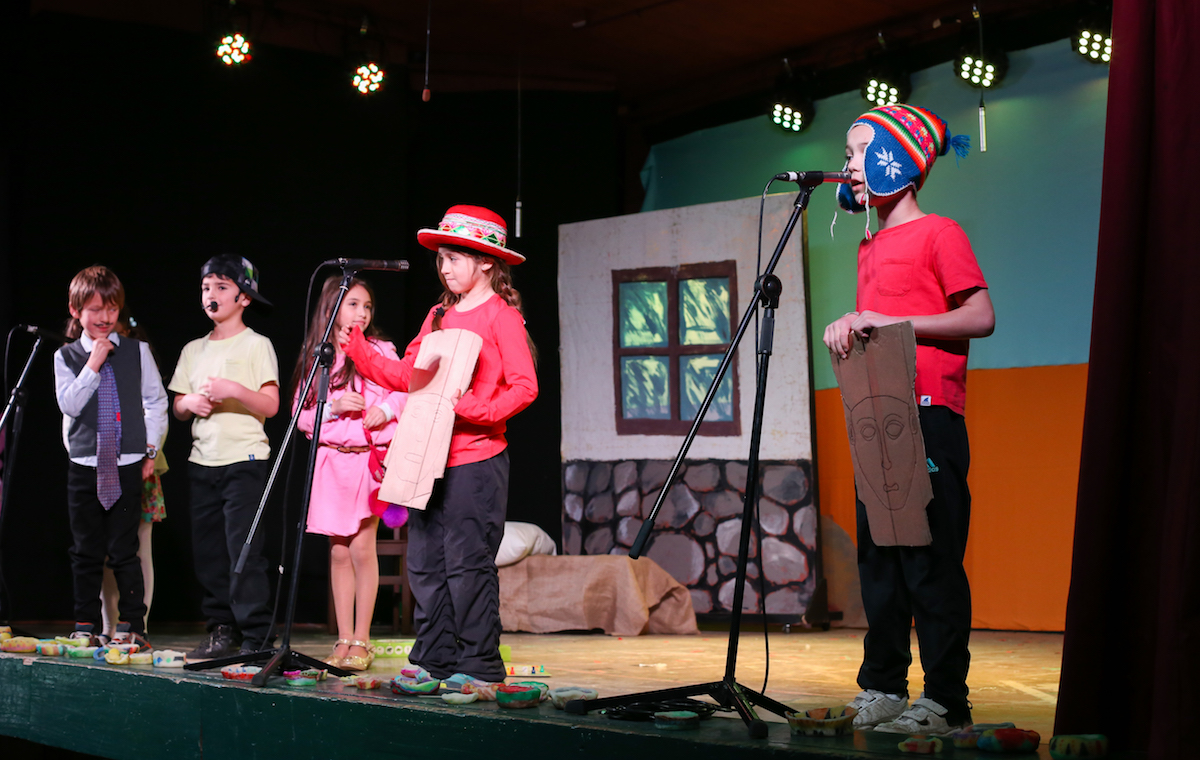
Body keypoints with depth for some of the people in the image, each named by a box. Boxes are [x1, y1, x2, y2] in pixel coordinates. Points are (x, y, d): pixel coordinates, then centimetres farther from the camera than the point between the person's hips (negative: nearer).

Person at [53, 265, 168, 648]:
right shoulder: (66, 356, 6)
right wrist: (93, 364, -12)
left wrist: (151, 450, 4)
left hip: (127, 464, -1)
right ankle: (86, 626, 13)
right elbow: (69, 404, -6)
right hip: (84, 464, 1)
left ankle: (132, 625, 4)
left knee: (123, 551, -3)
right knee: (86, 551, 5)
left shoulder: (137, 351, 6)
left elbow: (157, 402, 10)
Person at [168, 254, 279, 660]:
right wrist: (191, 402, -3)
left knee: (244, 550, -11)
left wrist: (233, 389, -21)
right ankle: (221, 631, 12)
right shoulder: (193, 350, 17)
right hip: (202, 460, 6)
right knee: (207, 551, 5)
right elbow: (177, 408, 19)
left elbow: (270, 405, -6)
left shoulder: (256, 346, 1)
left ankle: (255, 637, -10)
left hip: (245, 460, -6)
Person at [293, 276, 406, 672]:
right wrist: (334, 406, -9)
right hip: (332, 460, 3)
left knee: (362, 547, -8)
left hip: (370, 459, -3)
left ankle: (361, 641, -1)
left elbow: (406, 391, 3)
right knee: (339, 551, 5)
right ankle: (343, 640, 10)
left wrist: (385, 409, -15)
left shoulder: (380, 351, 4)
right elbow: (302, 416, 7)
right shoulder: (315, 358, 9)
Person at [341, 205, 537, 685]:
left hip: (477, 459, -7)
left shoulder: (501, 316, -4)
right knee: (426, 562, 8)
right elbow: (405, 375, 17)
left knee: (468, 561, -6)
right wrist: (357, 348, 8)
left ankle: (478, 665, 1)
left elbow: (524, 387, -12)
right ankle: (434, 660, 16)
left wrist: (478, 410, -24)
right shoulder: (439, 315, 17)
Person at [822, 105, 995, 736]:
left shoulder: (940, 234, -3)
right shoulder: (870, 247, 21)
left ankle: (945, 701, -6)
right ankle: (882, 688, 14)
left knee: (932, 558, -9)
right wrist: (849, 327, 6)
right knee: (878, 555, 8)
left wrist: (895, 321, -16)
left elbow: (981, 318, -10)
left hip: (930, 416, -8)